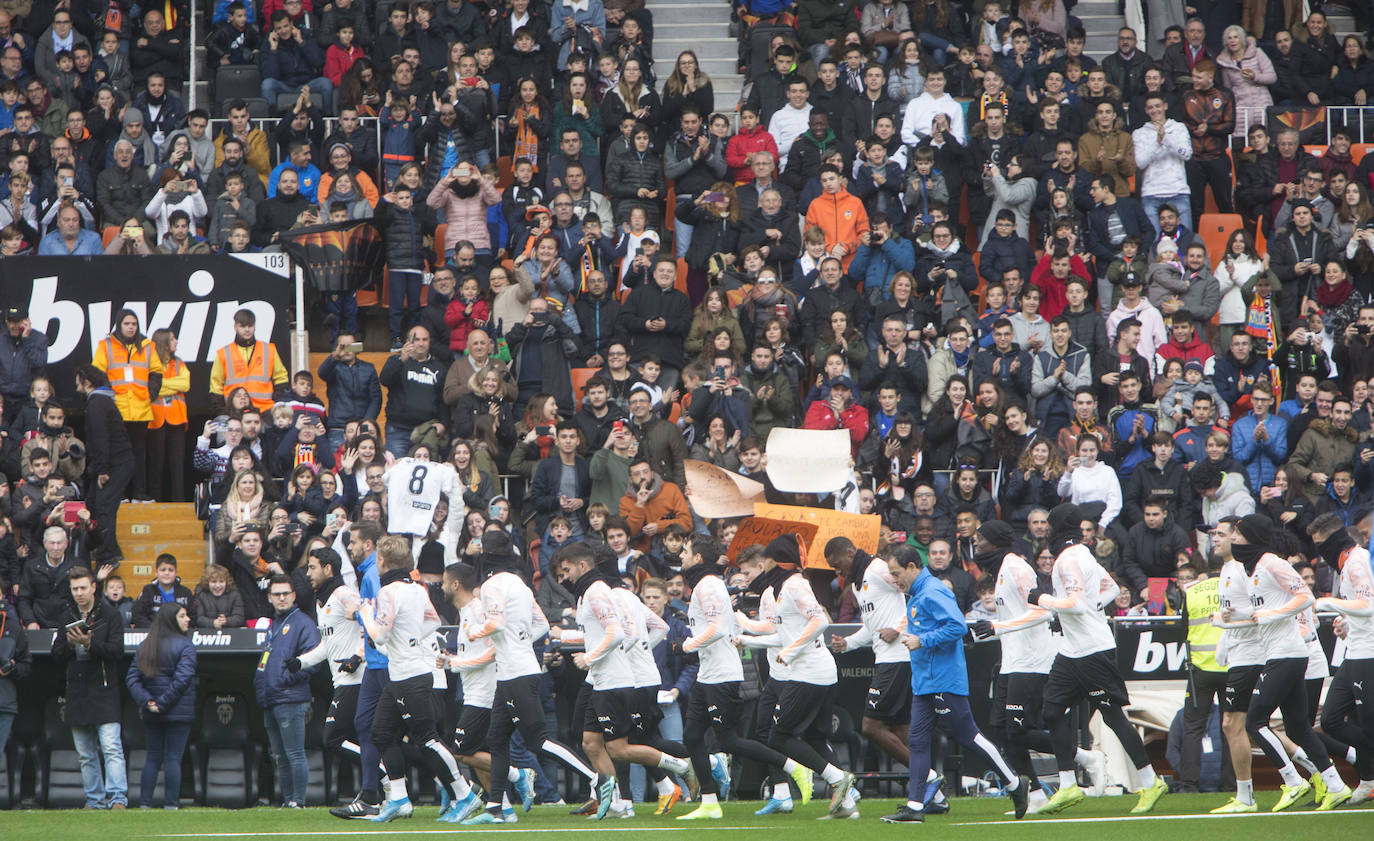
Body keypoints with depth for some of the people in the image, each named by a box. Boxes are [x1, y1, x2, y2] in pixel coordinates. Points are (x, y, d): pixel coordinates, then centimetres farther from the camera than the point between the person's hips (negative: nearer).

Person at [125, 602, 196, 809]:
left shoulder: (145, 646, 9)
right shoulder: (185, 646, -8)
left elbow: (132, 678, 1)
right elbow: (182, 679, -18)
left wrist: (146, 701, -8)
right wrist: (163, 703, -13)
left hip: (151, 715, 5)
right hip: (179, 713, -5)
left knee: (153, 758, 12)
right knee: (173, 759, -2)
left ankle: (145, 802, 9)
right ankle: (171, 804, -3)